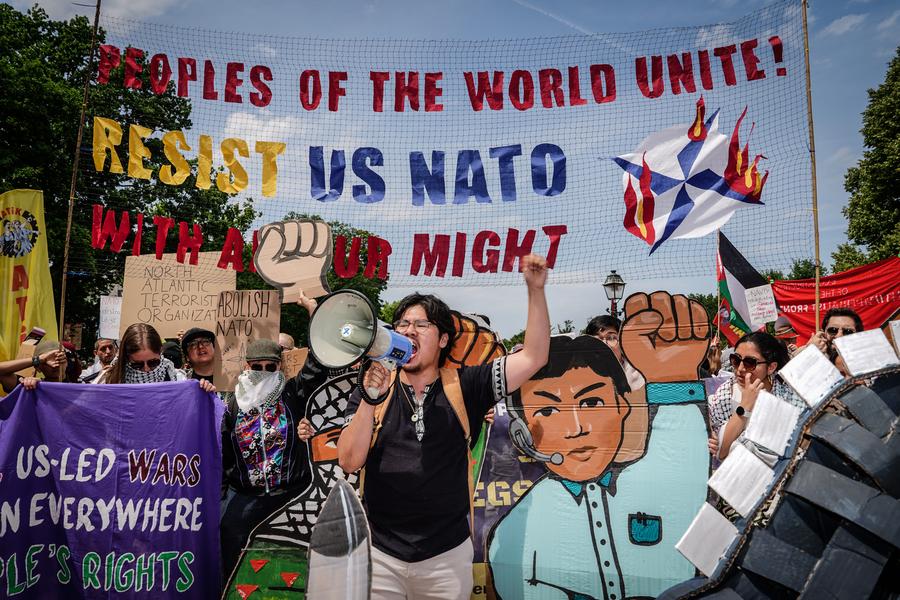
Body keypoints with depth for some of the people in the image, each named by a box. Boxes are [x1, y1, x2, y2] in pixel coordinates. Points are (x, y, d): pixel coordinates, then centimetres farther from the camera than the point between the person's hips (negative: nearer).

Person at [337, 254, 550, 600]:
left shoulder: (463, 388, -2)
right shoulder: (370, 393, 0)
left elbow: (533, 357, -7)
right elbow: (349, 463, -9)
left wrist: (535, 290, -15)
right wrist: (370, 400, -21)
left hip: (447, 555, 0)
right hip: (380, 553, 0)